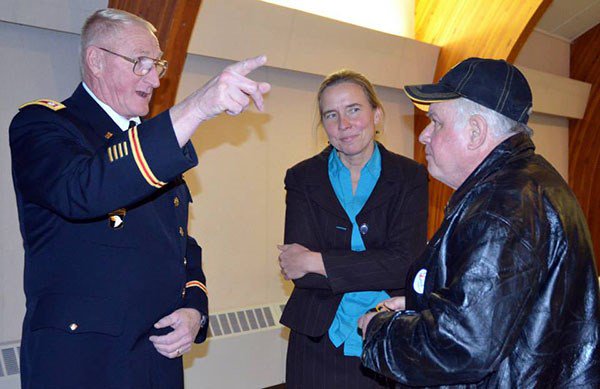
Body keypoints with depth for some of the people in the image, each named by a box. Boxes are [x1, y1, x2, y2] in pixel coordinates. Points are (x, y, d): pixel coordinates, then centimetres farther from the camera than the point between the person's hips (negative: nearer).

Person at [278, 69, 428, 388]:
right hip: (319, 345, 1)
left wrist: (316, 262, -17)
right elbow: (298, 272, -13)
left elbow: (406, 262, -17)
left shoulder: (410, 177, -4)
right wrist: (379, 271, -19)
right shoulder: (303, 178, -3)